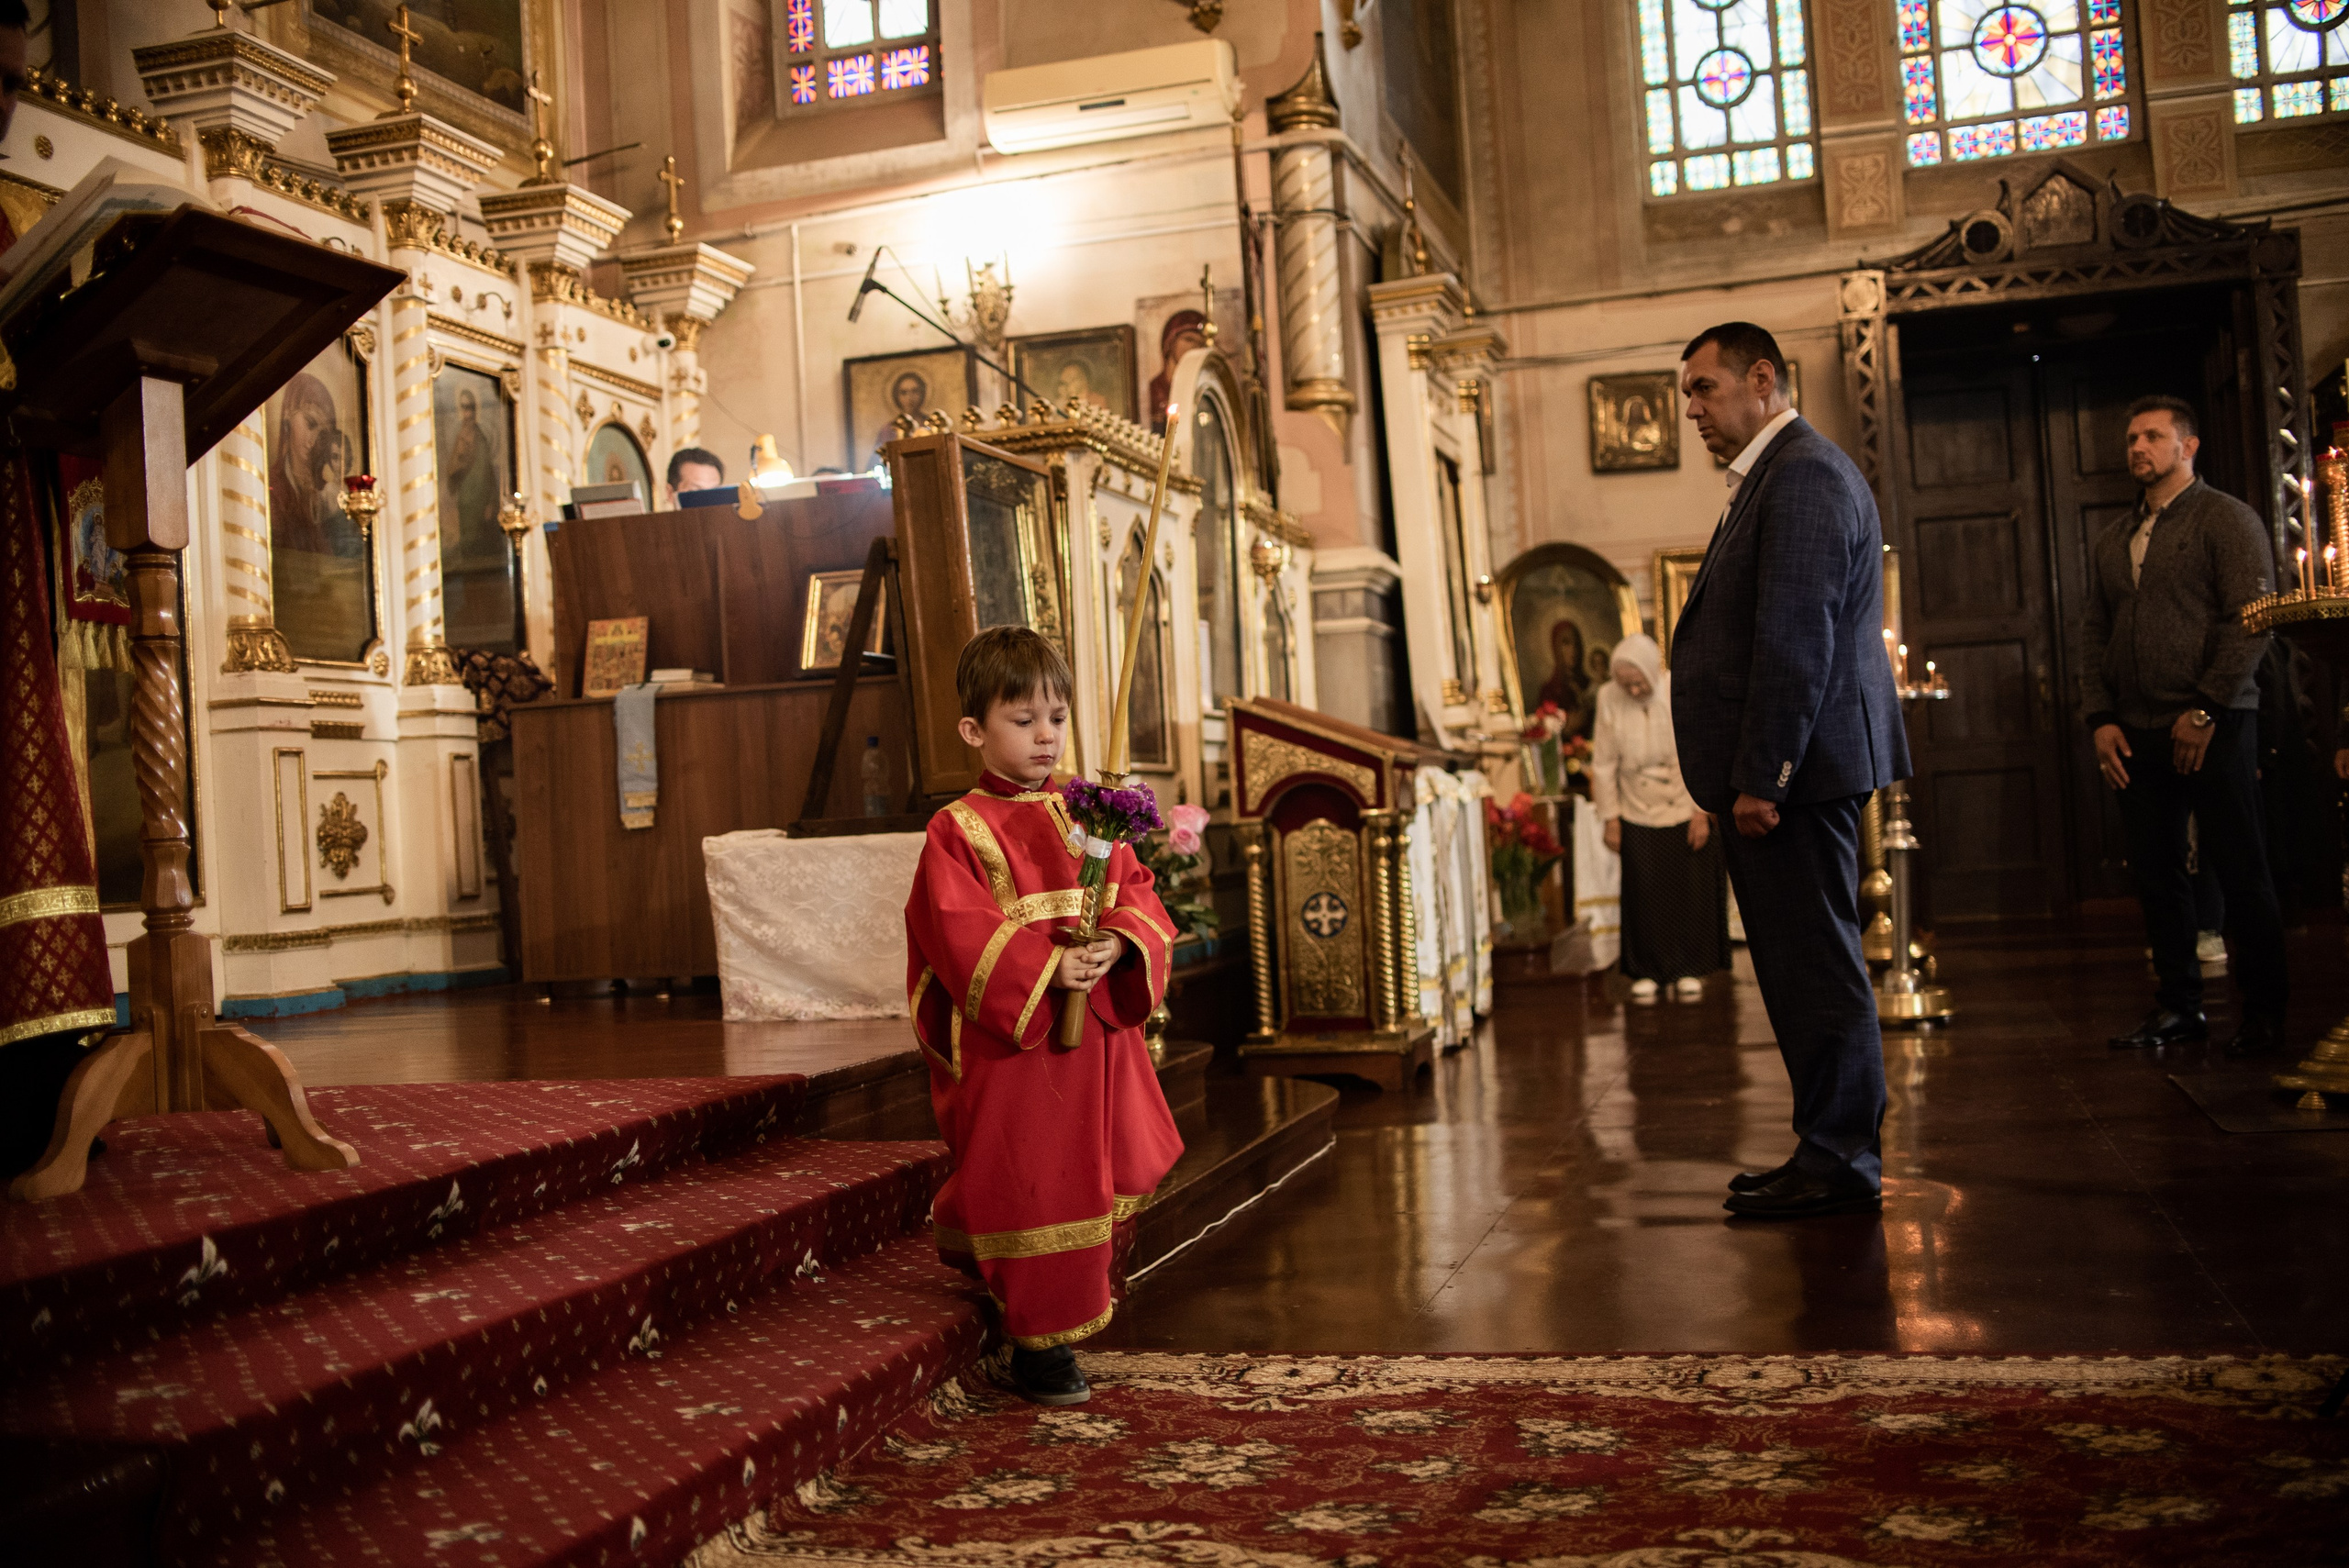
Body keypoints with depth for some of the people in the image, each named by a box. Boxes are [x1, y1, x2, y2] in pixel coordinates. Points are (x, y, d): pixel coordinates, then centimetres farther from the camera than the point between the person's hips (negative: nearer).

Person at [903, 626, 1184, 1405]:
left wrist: (1120, 942, -18)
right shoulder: (958, 831, -9)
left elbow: (1138, 894, 4)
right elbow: (959, 933, -17)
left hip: (1099, 1035, 6)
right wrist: (1045, 966, -26)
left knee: (1110, 1178, 19)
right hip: (1009, 1047, -6)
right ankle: (1041, 1339, 14)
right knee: (1034, 1189, 0)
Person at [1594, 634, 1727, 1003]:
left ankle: (1690, 970, 15)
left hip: (1686, 809, -1)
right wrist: (1610, 817, -1)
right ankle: (1646, 972, 13)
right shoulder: (1609, 698, -11)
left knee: (1691, 890, 3)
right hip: (1638, 814, 1)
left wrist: (1702, 811, -9)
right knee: (1643, 894, 1)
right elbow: (1604, 763, -2)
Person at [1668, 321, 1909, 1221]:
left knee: (1814, 962, -4)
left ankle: (1838, 1162, 4)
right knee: (1804, 963, 14)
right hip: (1783, 772, 11)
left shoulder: (1803, 474, -13)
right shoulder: (1777, 475, 21)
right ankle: (1834, 1149, 23)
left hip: (1796, 768, -11)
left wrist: (1760, 778, -22)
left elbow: (1795, 639, -21)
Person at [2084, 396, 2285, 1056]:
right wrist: (2100, 717, 5)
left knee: (2239, 870, -2)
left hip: (2214, 728, -6)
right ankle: (2177, 1006, 15)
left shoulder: (2226, 519, 0)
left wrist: (2207, 711, -15)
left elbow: (2250, 618, -9)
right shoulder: (2112, 540, 18)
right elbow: (2094, 631, 17)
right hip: (2138, 733, 6)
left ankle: (2263, 1011, 6)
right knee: (2156, 872, 6)